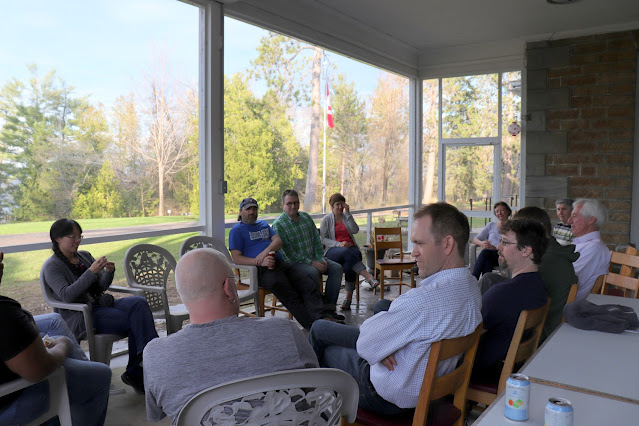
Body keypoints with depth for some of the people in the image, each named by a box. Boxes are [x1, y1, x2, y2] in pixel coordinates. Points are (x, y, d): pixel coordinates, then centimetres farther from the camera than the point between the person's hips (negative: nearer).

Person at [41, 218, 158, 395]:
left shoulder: (85, 256, 17)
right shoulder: (51, 266, -2)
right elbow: (66, 295, -18)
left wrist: (109, 272, -4)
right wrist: (91, 272, -24)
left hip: (101, 304, 6)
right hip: (79, 316, -6)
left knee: (139, 302, -25)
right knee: (133, 322, -27)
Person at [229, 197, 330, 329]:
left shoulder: (263, 224, 30)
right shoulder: (237, 230, 11)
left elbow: (278, 241, 13)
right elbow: (236, 258, -1)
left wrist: (266, 251, -10)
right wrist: (260, 262, -16)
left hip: (280, 264, 6)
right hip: (262, 271, -6)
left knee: (309, 285, -19)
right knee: (290, 295, -28)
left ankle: (322, 318, -34)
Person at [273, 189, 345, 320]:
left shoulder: (306, 217, 10)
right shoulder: (278, 224, -11)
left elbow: (317, 240, 12)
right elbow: (287, 253, -16)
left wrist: (320, 259, -5)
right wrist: (311, 263, -20)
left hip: (313, 258, 7)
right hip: (293, 263, -7)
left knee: (337, 268, -11)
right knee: (313, 272, -34)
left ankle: (328, 307, -12)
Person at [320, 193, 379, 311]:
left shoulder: (346, 216, 19)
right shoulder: (326, 219, 10)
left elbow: (355, 230, 1)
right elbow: (323, 239, 1)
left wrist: (348, 213, -3)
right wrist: (339, 244, -14)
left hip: (350, 247, 3)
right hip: (332, 250, -3)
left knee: (349, 263, -33)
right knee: (347, 253, -38)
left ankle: (348, 297, -32)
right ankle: (369, 278, -46)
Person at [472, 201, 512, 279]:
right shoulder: (491, 225, 23)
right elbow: (475, 240, 16)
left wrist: (494, 248, -20)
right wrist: (481, 243, -9)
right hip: (489, 257, 3)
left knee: (485, 252, -36)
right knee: (487, 262, -36)